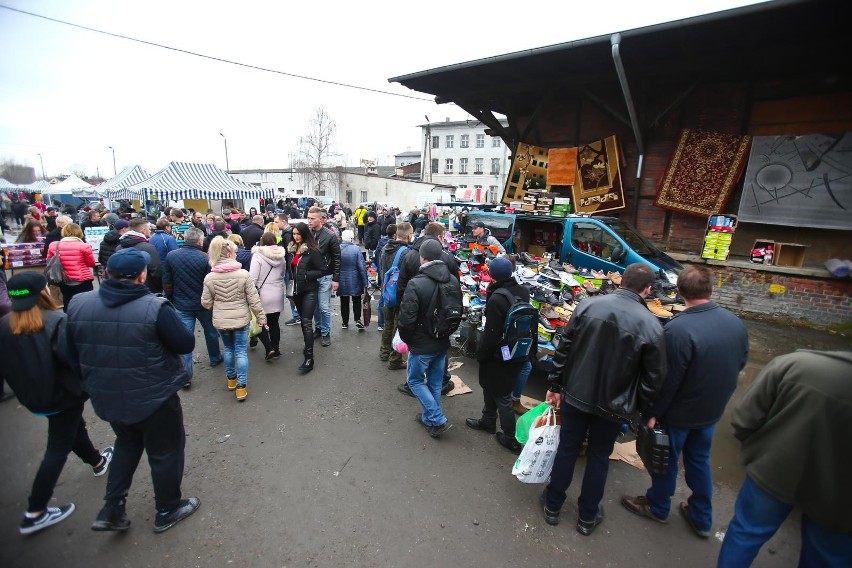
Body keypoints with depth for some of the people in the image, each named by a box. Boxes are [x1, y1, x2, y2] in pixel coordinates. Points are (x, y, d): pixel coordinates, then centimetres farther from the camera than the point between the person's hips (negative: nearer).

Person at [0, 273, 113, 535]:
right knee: (58, 449, 7)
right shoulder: (56, 322, -24)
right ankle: (35, 513, 15)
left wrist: (26, 386, 17)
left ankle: (97, 461, 50)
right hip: (63, 394, -7)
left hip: (33, 396, 7)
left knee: (74, 427, 28)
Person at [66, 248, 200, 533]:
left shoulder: (78, 304, -7)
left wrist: (93, 382, 18)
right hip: (153, 397, -5)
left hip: (105, 397, 6)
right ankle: (167, 511, 33)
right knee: (165, 450, 17)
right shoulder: (155, 307, -25)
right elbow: (186, 344, -18)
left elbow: (73, 354, 3)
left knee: (127, 443, 31)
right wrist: (172, 321, 0)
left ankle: (112, 510, 34)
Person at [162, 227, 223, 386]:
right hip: (203, 304, -1)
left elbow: (166, 283, -1)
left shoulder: (170, 256, -6)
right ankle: (215, 358, 40)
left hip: (181, 306, 2)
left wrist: (171, 300, 13)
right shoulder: (205, 258, -14)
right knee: (211, 331, 21)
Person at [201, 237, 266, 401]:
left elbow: (206, 303, -1)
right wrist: (261, 317, 0)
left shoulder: (209, 278, -7)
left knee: (228, 348, 22)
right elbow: (253, 299, -11)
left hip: (220, 320, 3)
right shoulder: (244, 274, -14)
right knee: (241, 351, 7)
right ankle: (241, 386, 10)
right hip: (241, 319, -2)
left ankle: (231, 379, 36)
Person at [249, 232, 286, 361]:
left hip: (263, 295, -4)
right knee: (274, 323, 14)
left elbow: (252, 278, -15)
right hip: (278, 295, 5)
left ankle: (269, 348, 2)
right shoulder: (281, 256, 3)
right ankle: (276, 349, 20)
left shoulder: (258, 255, -12)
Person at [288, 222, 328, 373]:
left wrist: (306, 275, -19)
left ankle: (309, 358, -6)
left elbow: (324, 270, -13)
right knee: (303, 320, 19)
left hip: (309, 291, -7)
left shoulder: (313, 250, -14)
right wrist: (290, 287, 10)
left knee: (307, 322, -9)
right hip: (296, 290, 7)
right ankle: (308, 346, 37)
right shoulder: (292, 249, 6)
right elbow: (290, 268, 16)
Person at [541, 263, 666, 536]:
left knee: (567, 449, 18)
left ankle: (552, 505, 36)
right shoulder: (651, 326, -15)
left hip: (575, 395, 1)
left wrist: (555, 385, 4)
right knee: (599, 458, 20)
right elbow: (653, 378, -8)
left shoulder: (589, 305, -12)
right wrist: (646, 411, 9)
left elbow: (563, 348, -7)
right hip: (613, 405, -1)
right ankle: (588, 516, 37)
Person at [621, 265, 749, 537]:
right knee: (699, 460, 24)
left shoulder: (678, 329, -32)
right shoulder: (736, 323, -9)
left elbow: (668, 380, -26)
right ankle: (702, 519, 42)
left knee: (666, 460, 16)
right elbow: (740, 364, 6)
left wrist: (654, 412, -12)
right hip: (712, 410, 6)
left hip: (680, 412, -6)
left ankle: (657, 506, 39)